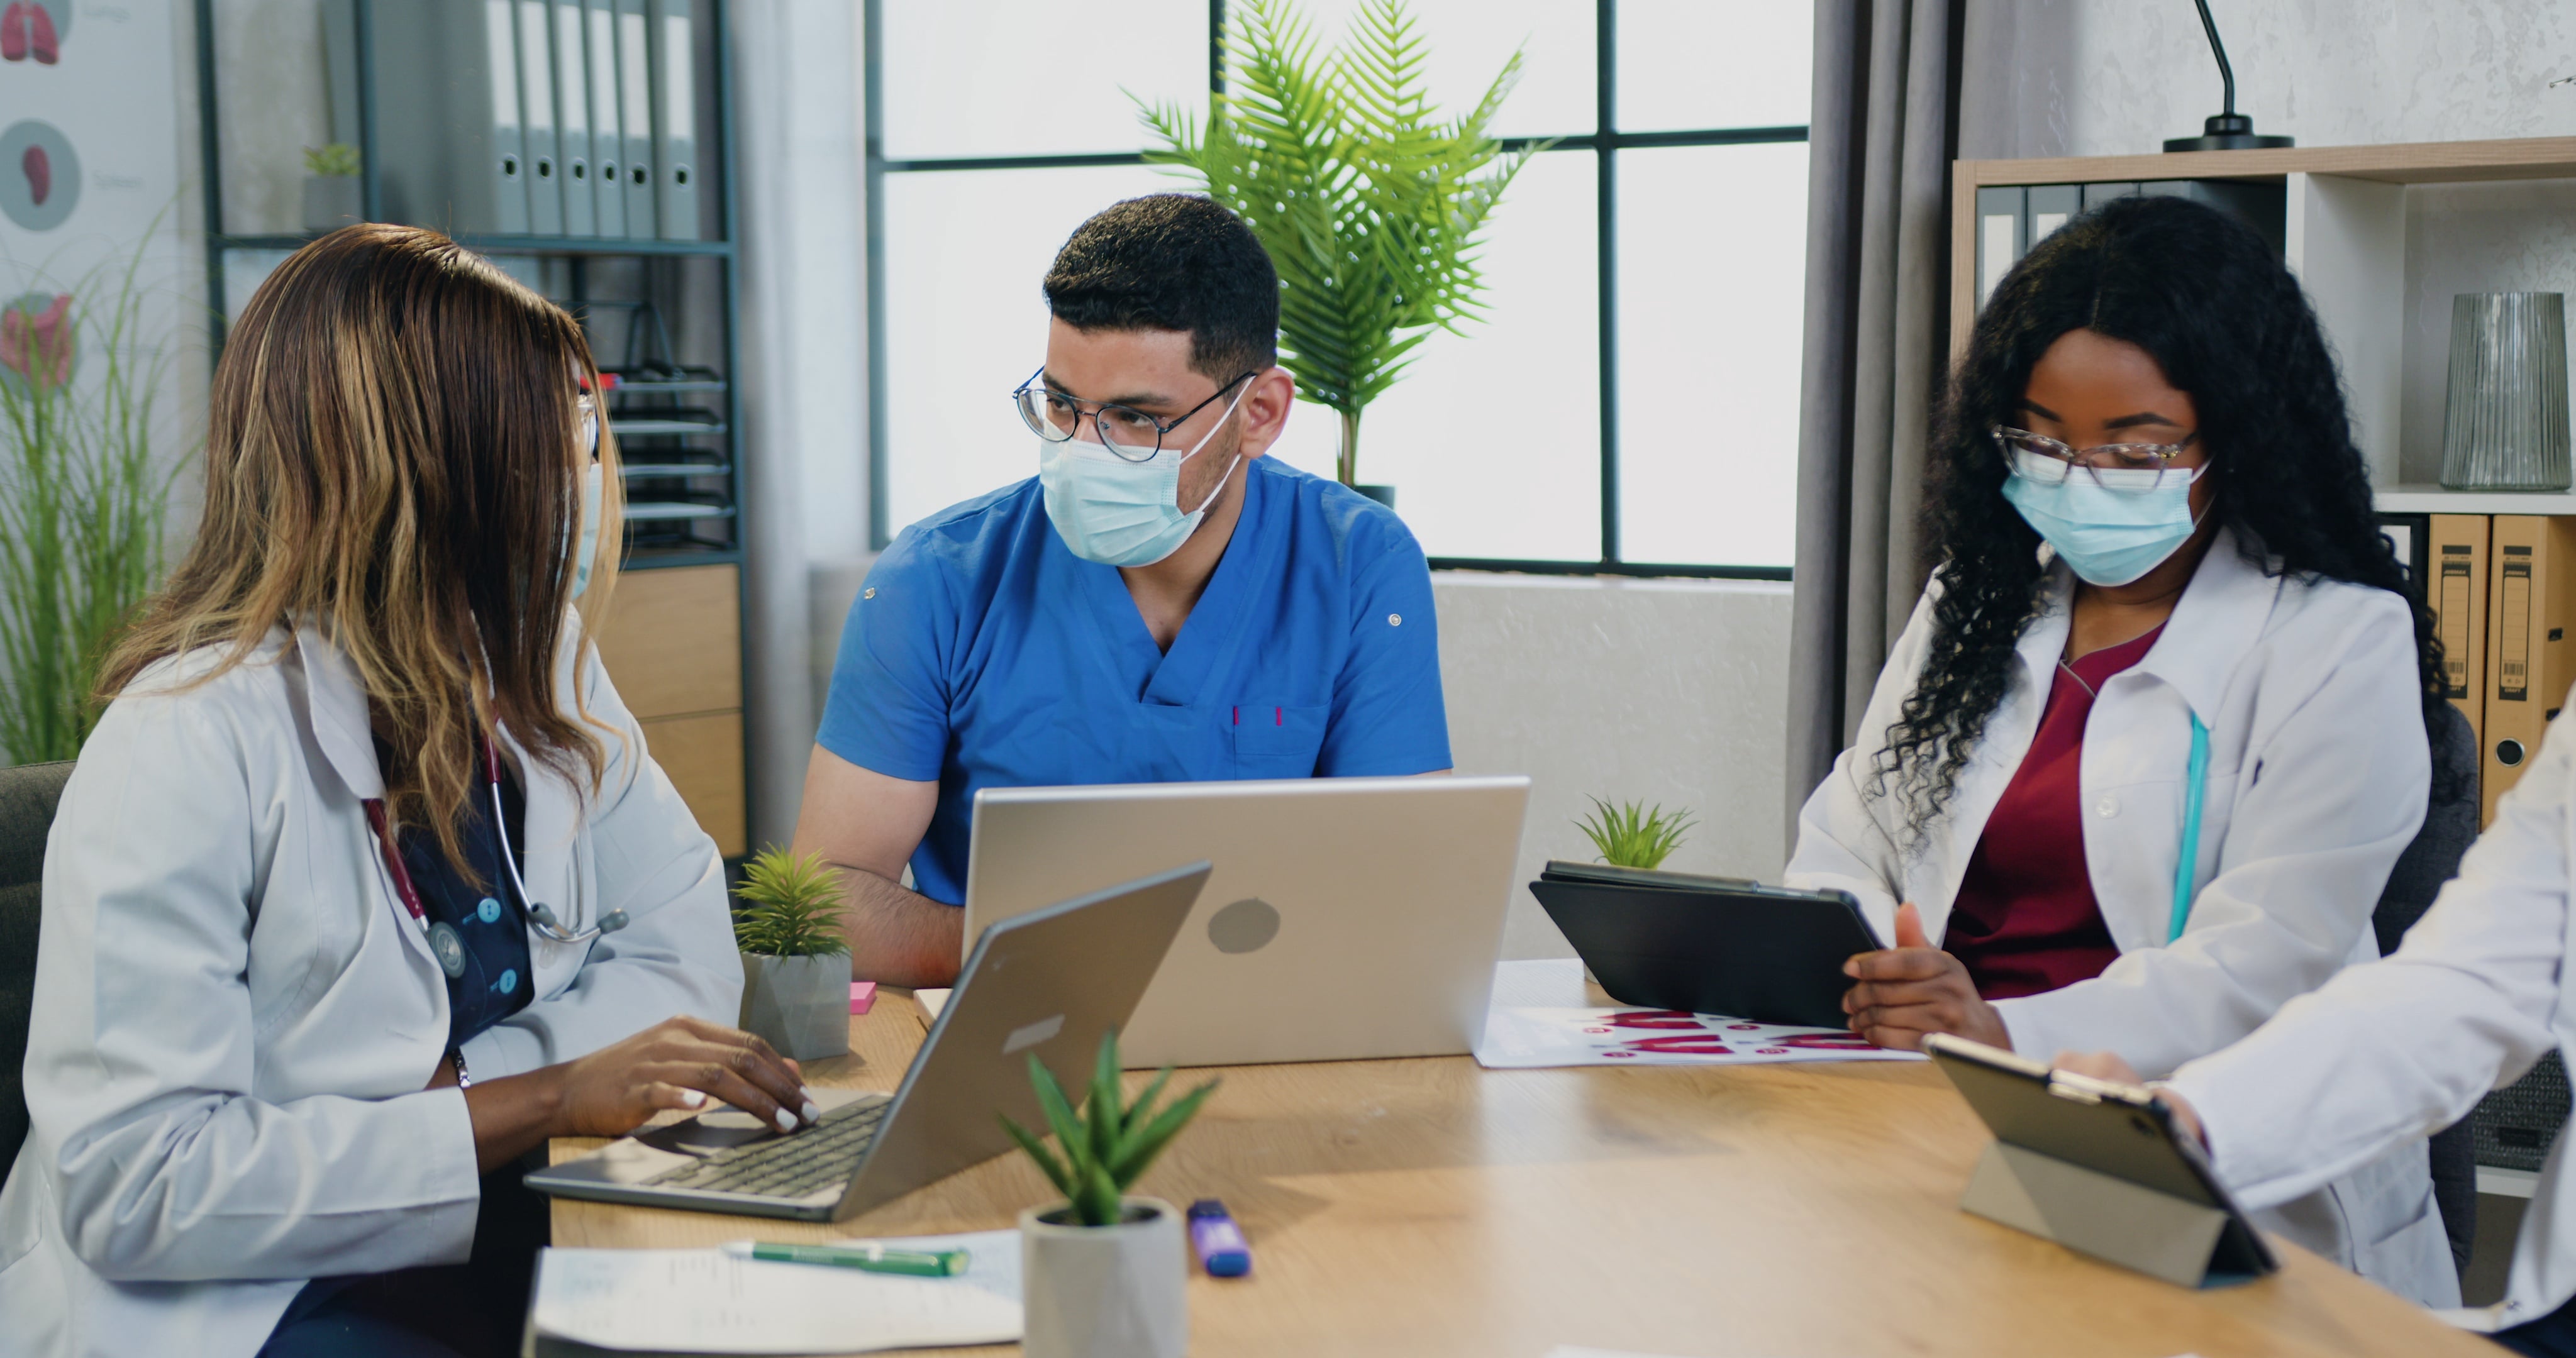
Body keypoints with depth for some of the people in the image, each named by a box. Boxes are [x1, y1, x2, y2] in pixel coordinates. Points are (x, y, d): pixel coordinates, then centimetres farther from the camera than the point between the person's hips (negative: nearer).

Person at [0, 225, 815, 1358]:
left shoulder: (540, 669, 6)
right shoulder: (184, 748, -16)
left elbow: (686, 952, 4)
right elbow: (133, 1181, -21)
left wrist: (456, 1081, -14)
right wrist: (550, 1096, -23)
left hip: (496, 1240, 6)